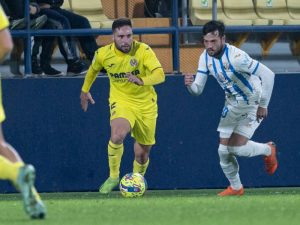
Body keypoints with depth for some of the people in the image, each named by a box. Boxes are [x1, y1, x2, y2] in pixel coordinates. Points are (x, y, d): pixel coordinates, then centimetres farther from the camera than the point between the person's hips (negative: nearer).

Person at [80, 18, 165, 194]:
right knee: (117, 136, -30)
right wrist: (85, 90, 26)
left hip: (146, 104, 0)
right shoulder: (103, 54, -10)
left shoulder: (143, 50, -17)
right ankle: (113, 177, -11)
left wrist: (141, 80, -47)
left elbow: (160, 75, -29)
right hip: (121, 102, 0)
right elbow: (93, 69, 14)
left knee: (143, 153, 7)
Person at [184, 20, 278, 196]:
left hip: (253, 105, -6)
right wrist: (190, 84, -30)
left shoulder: (235, 57, -32)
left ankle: (268, 150, 18)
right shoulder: (205, 58, -10)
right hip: (232, 105, 6)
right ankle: (236, 187, 23)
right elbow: (198, 90, -5)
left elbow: (268, 75, -29)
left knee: (237, 147, -13)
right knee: (224, 150, 0)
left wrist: (263, 105, -22)